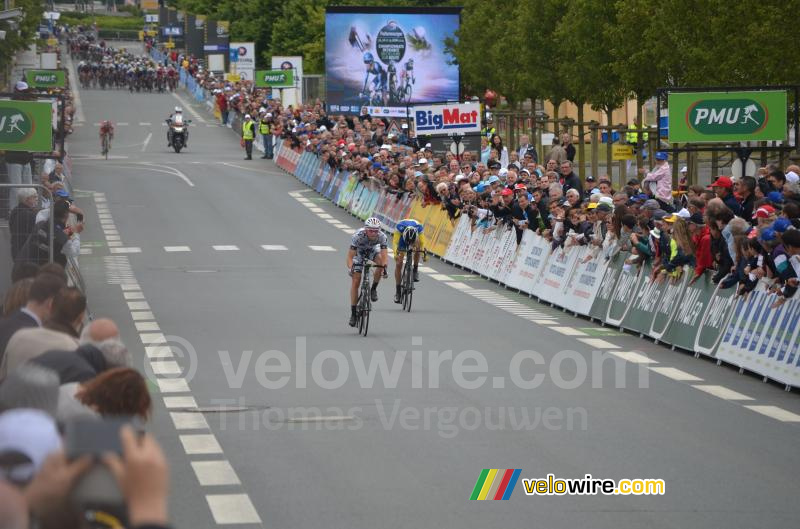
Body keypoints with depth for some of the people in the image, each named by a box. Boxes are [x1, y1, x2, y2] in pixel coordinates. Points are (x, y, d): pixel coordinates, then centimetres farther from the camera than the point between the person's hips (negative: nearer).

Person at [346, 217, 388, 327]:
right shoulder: (358, 236, -37)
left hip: (372, 250, 2)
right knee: (356, 281, -11)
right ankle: (353, 313, -3)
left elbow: (384, 255, -39)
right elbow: (350, 256, -37)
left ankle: (374, 289, -11)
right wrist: (350, 268, -54)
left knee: (380, 261, -32)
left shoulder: (382, 236, -32)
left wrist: (384, 266, -58)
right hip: (359, 251, -2)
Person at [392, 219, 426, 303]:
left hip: (414, 237, 1)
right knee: (398, 264, -8)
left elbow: (422, 242, -32)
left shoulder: (419, 228, -37)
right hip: (401, 238, -1)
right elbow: (395, 242, -38)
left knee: (418, 245, -33)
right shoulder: (400, 227, -40)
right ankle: (397, 291, 0)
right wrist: (396, 253, -53)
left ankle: (415, 270, -14)